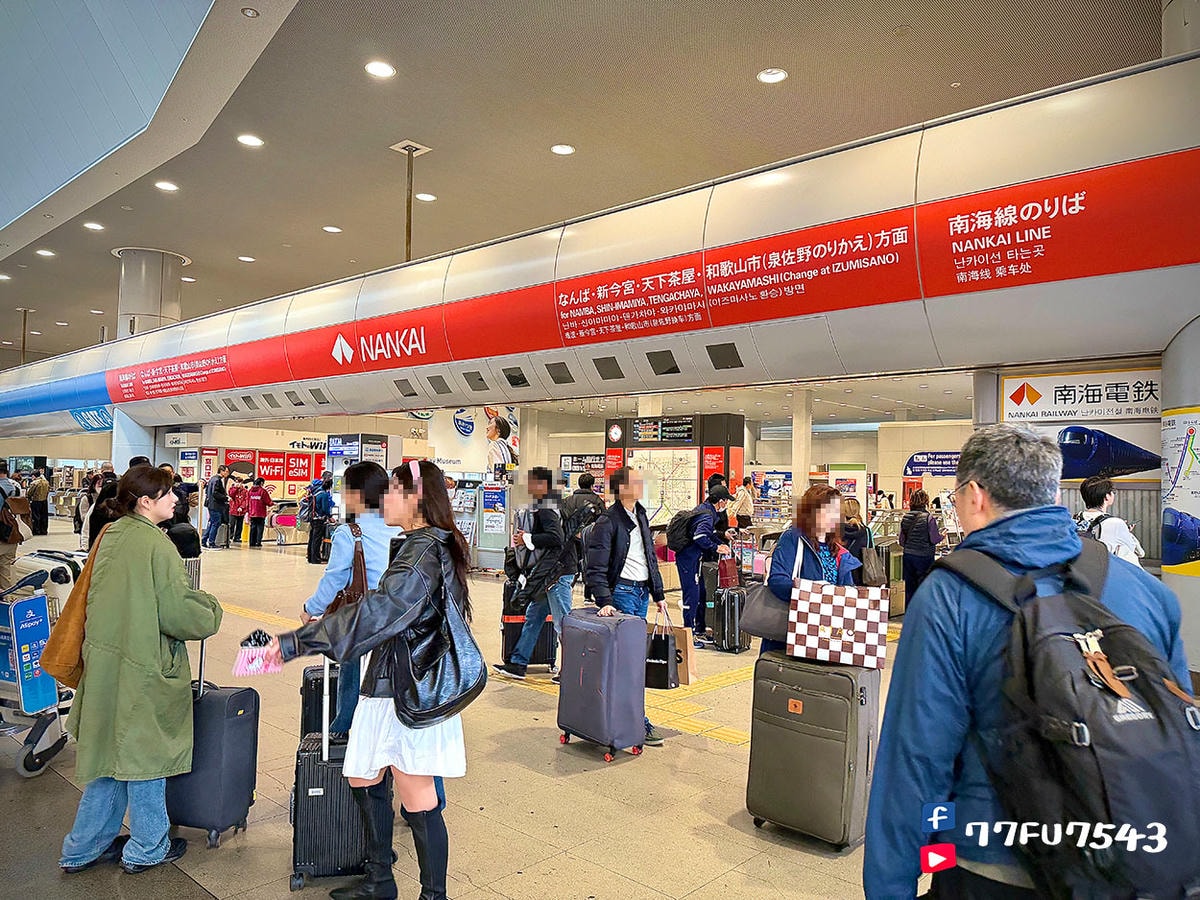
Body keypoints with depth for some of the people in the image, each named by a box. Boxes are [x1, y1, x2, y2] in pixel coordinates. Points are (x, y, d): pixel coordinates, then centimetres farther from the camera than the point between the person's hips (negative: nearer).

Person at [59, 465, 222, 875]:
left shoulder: (109, 537, 4)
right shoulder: (157, 546, -21)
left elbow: (98, 597, 14)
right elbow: (178, 612, -21)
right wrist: (210, 609, -1)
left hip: (104, 661, 8)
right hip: (141, 668, -8)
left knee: (112, 750, 20)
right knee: (144, 753, 8)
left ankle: (84, 848, 32)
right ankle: (147, 849, 24)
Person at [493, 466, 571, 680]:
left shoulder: (545, 510, -15)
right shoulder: (539, 508, 17)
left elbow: (556, 538, -27)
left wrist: (527, 539, -18)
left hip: (557, 573, -11)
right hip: (547, 574, 11)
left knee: (563, 623, -5)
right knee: (532, 617, 14)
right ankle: (517, 664, 22)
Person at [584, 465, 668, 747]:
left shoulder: (641, 515, 14)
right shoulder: (607, 522, -12)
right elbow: (596, 568, -16)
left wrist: (658, 594, 20)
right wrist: (605, 602, -27)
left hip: (642, 592, 8)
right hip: (621, 591, -8)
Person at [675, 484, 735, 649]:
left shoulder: (705, 509, 12)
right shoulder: (708, 515, -20)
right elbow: (699, 536, -34)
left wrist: (721, 543, 13)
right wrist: (716, 548, -23)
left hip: (693, 557, 11)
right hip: (688, 557, -11)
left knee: (701, 594, 16)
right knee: (692, 595, -6)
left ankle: (699, 631, 25)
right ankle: (689, 635, 1)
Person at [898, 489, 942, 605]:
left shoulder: (905, 518, 0)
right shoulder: (928, 518, -15)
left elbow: (901, 540, 5)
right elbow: (934, 539, -10)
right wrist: (942, 535, 10)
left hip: (908, 555, 5)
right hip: (924, 556, -5)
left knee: (910, 585, 13)